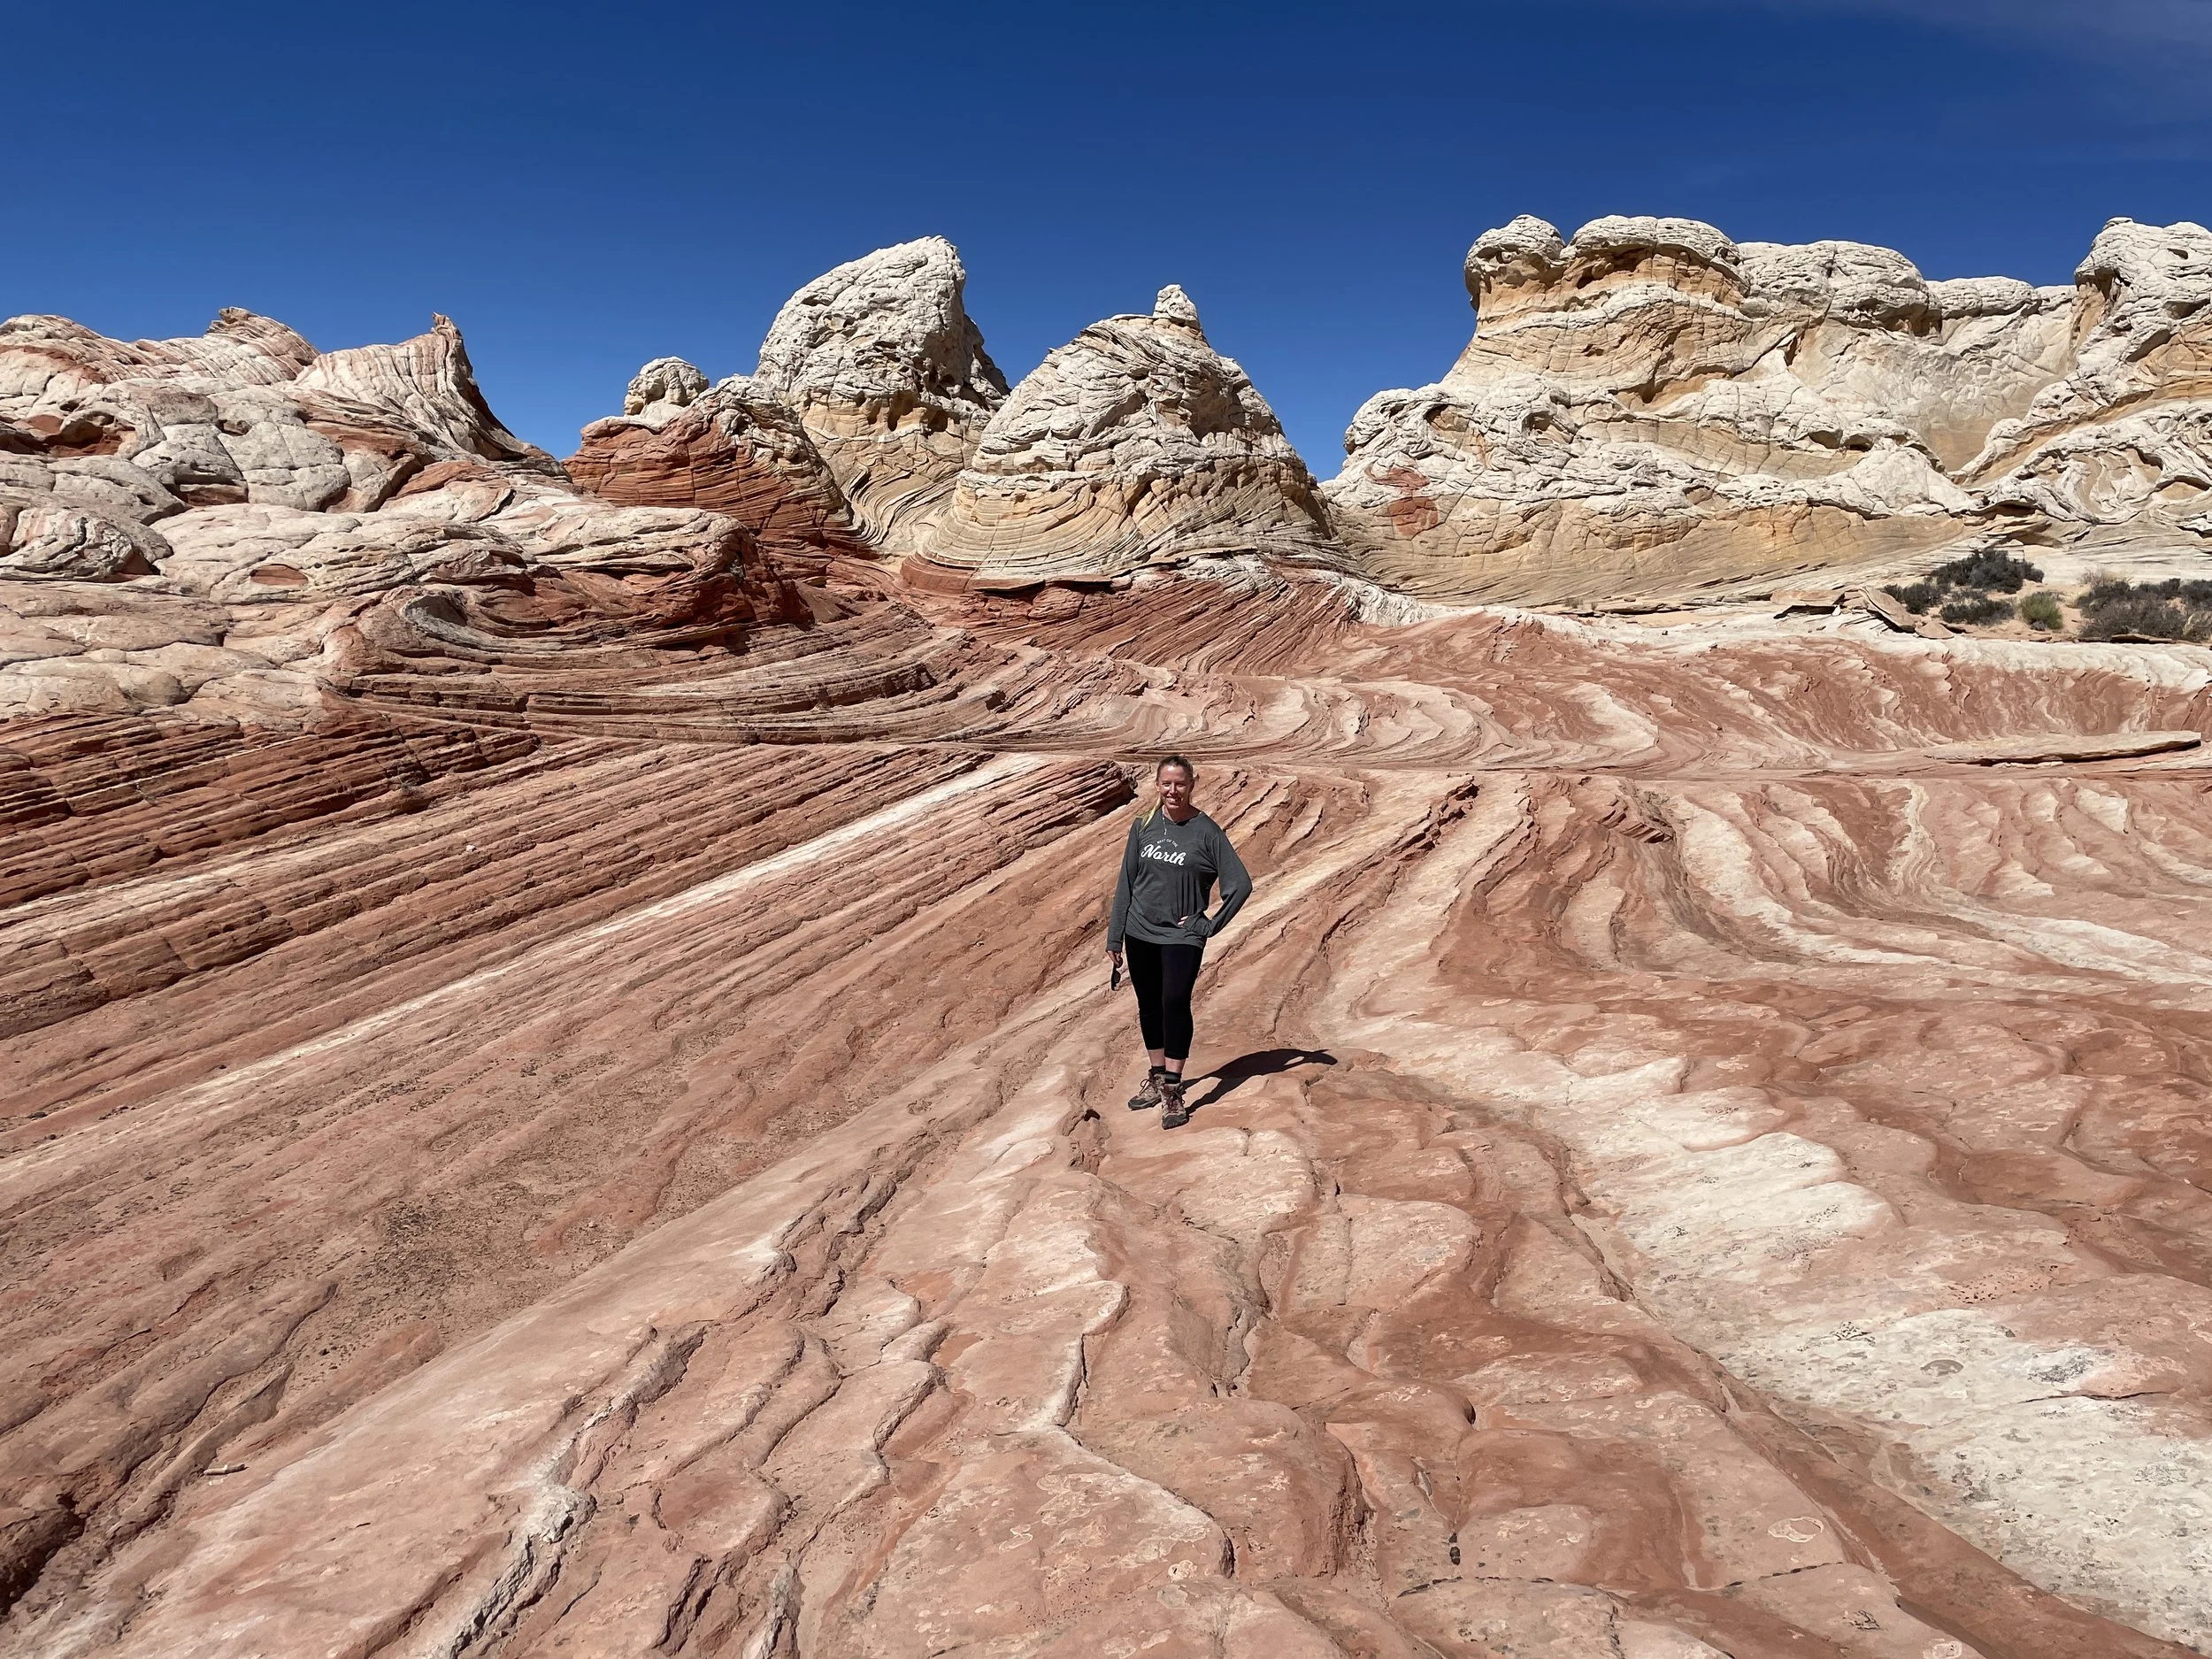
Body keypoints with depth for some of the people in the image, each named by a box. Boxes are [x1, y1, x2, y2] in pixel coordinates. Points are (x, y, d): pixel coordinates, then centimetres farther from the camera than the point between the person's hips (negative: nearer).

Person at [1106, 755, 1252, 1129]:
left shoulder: (1206, 832, -9)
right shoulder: (1144, 826, 2)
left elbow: (1240, 884, -8)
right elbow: (1126, 883, 7)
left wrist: (1211, 926, -8)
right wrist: (1115, 937, 6)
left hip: (1182, 936, -4)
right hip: (1140, 934, 4)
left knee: (1175, 1003, -17)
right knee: (1149, 1007, 13)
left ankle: (1173, 1092, -9)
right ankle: (1156, 1077, 30)